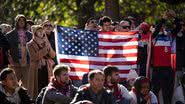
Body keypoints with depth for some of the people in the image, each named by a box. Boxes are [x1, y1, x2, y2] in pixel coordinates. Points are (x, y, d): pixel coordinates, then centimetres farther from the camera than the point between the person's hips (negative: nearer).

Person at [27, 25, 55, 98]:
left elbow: (53, 55, 8)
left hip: (47, 68, 4)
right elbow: (35, 57, -13)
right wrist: (44, 49, -14)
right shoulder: (30, 45, 0)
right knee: (38, 88, -8)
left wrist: (48, 48, -9)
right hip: (37, 69, -4)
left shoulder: (46, 42, 13)